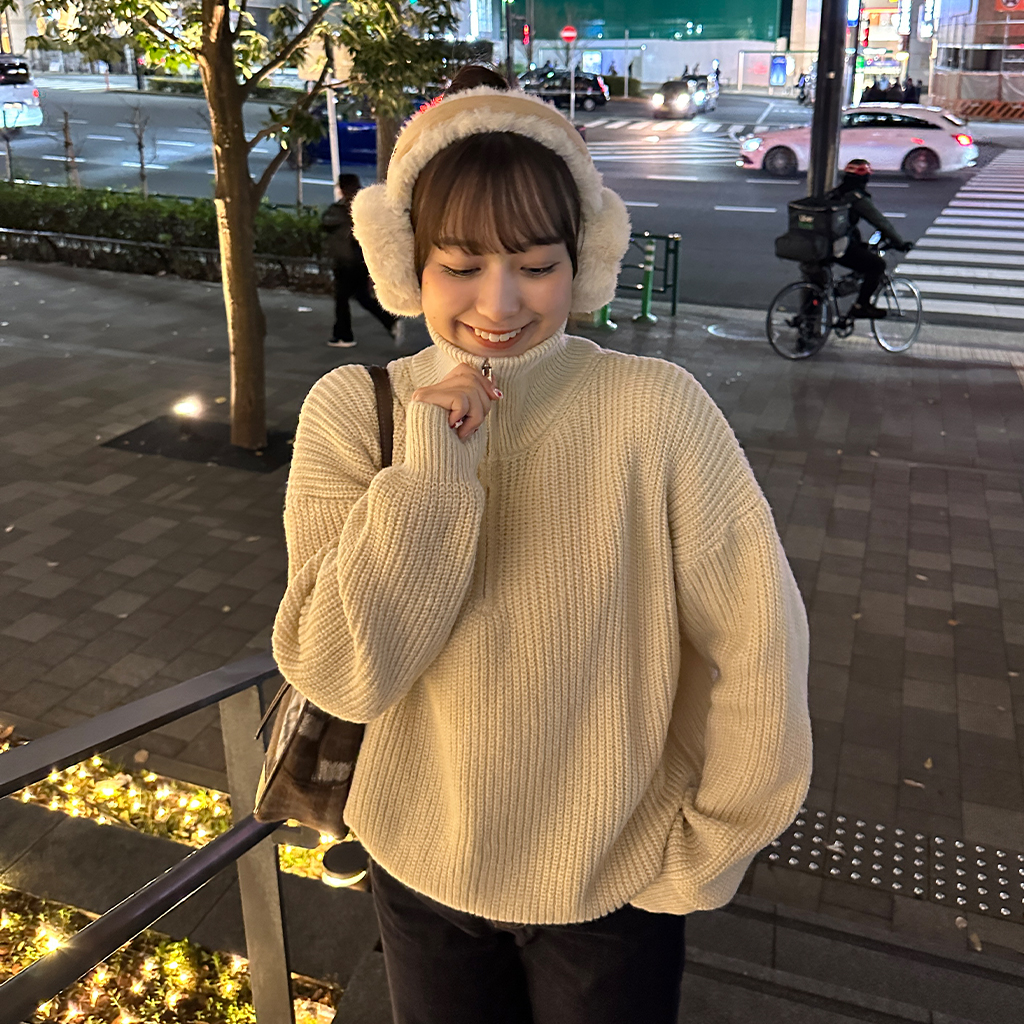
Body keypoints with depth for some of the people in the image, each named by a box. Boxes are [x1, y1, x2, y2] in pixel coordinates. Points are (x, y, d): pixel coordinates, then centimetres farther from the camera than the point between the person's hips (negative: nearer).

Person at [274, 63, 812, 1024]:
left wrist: (704, 854, -5)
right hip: (419, 865, 2)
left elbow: (760, 651, -14)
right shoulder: (350, 411, -13)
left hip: (616, 879, -2)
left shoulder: (656, 410, -21)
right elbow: (343, 677, -18)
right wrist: (430, 470, -28)